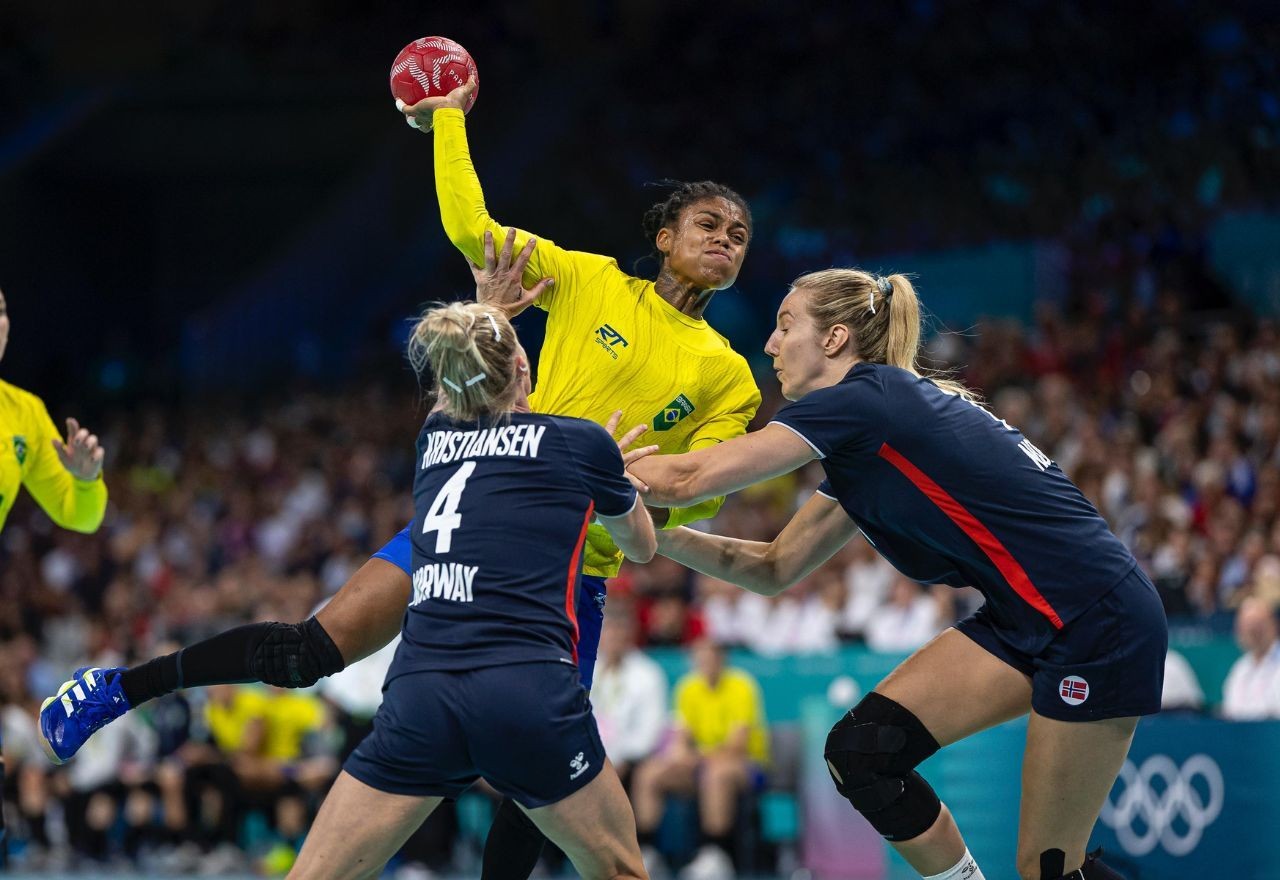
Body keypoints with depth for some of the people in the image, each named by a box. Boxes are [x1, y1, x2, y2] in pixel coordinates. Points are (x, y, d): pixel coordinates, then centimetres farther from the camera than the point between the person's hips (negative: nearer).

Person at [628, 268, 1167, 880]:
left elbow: (685, 479, -15)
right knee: (860, 752, -1)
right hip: (1023, 619, 9)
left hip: (1100, 623, -9)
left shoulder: (861, 396, -14)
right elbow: (775, 568, 18)